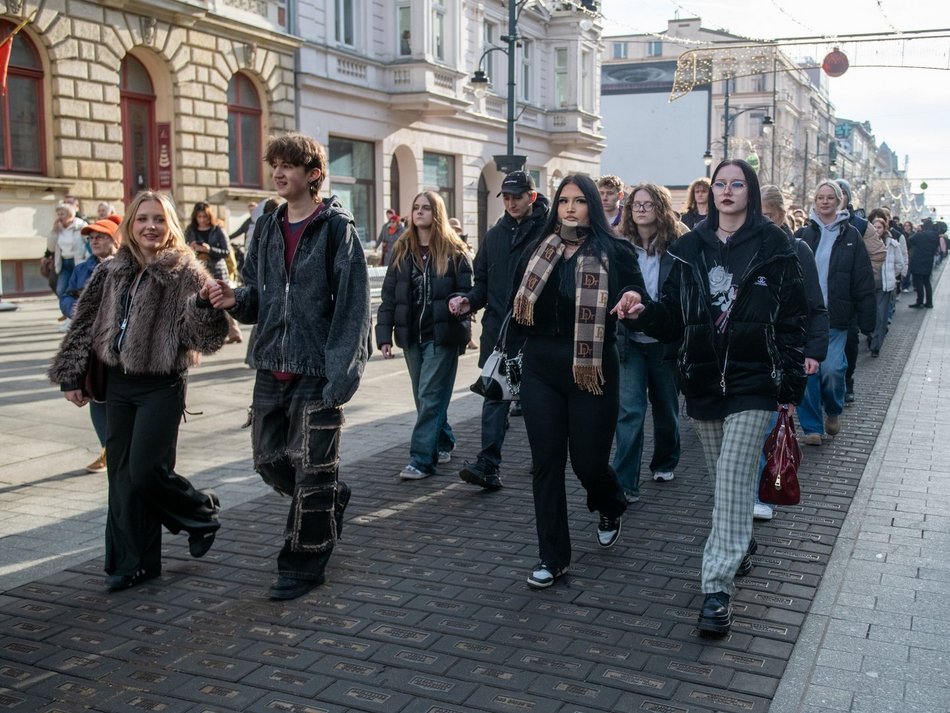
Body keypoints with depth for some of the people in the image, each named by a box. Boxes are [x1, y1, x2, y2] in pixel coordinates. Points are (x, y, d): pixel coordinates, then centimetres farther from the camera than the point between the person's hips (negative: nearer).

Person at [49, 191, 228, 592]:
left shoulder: (185, 273, -9)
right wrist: (71, 375, 7)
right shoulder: (112, 272, 6)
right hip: (118, 384, 5)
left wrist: (208, 306, -36)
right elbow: (85, 324, 11)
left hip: (161, 387, -5)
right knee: (122, 475, 8)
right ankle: (133, 562, 20)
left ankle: (202, 512, 22)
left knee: (147, 470, -8)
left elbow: (206, 338, -16)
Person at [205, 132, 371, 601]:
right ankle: (331, 497, 40)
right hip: (271, 366, 7)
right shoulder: (266, 228, 12)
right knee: (269, 460, 14)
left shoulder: (336, 228, -7)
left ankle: (303, 564, 16)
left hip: (316, 369, -6)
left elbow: (352, 304, -13)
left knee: (311, 469, 2)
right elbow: (258, 295, 17)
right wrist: (236, 299, -7)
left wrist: (340, 373, -20)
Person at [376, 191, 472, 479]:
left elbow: (467, 291, 0)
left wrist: (459, 305, -20)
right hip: (411, 336, 5)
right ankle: (443, 444, 32)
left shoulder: (454, 250, -2)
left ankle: (422, 460, -5)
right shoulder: (402, 250, 8)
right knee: (425, 397, 14)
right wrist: (384, 336, -1)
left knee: (429, 397, -7)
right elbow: (388, 295, 6)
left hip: (442, 336, -5)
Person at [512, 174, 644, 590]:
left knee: (588, 460, 2)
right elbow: (520, 310, 9)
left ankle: (611, 508, 40)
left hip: (593, 369, -3)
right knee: (546, 462, 3)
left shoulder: (614, 253, -1)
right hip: (541, 368, 3)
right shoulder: (536, 254, 8)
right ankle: (553, 557, 16)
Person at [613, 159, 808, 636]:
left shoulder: (773, 246, -3)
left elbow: (793, 319, -4)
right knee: (723, 478, 16)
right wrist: (642, 311, -14)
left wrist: (791, 385, -7)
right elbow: (674, 314, 7)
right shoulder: (691, 248, 7)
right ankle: (741, 546, 41)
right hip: (703, 381, 4)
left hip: (753, 382, -4)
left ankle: (718, 588, -8)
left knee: (733, 481, -11)